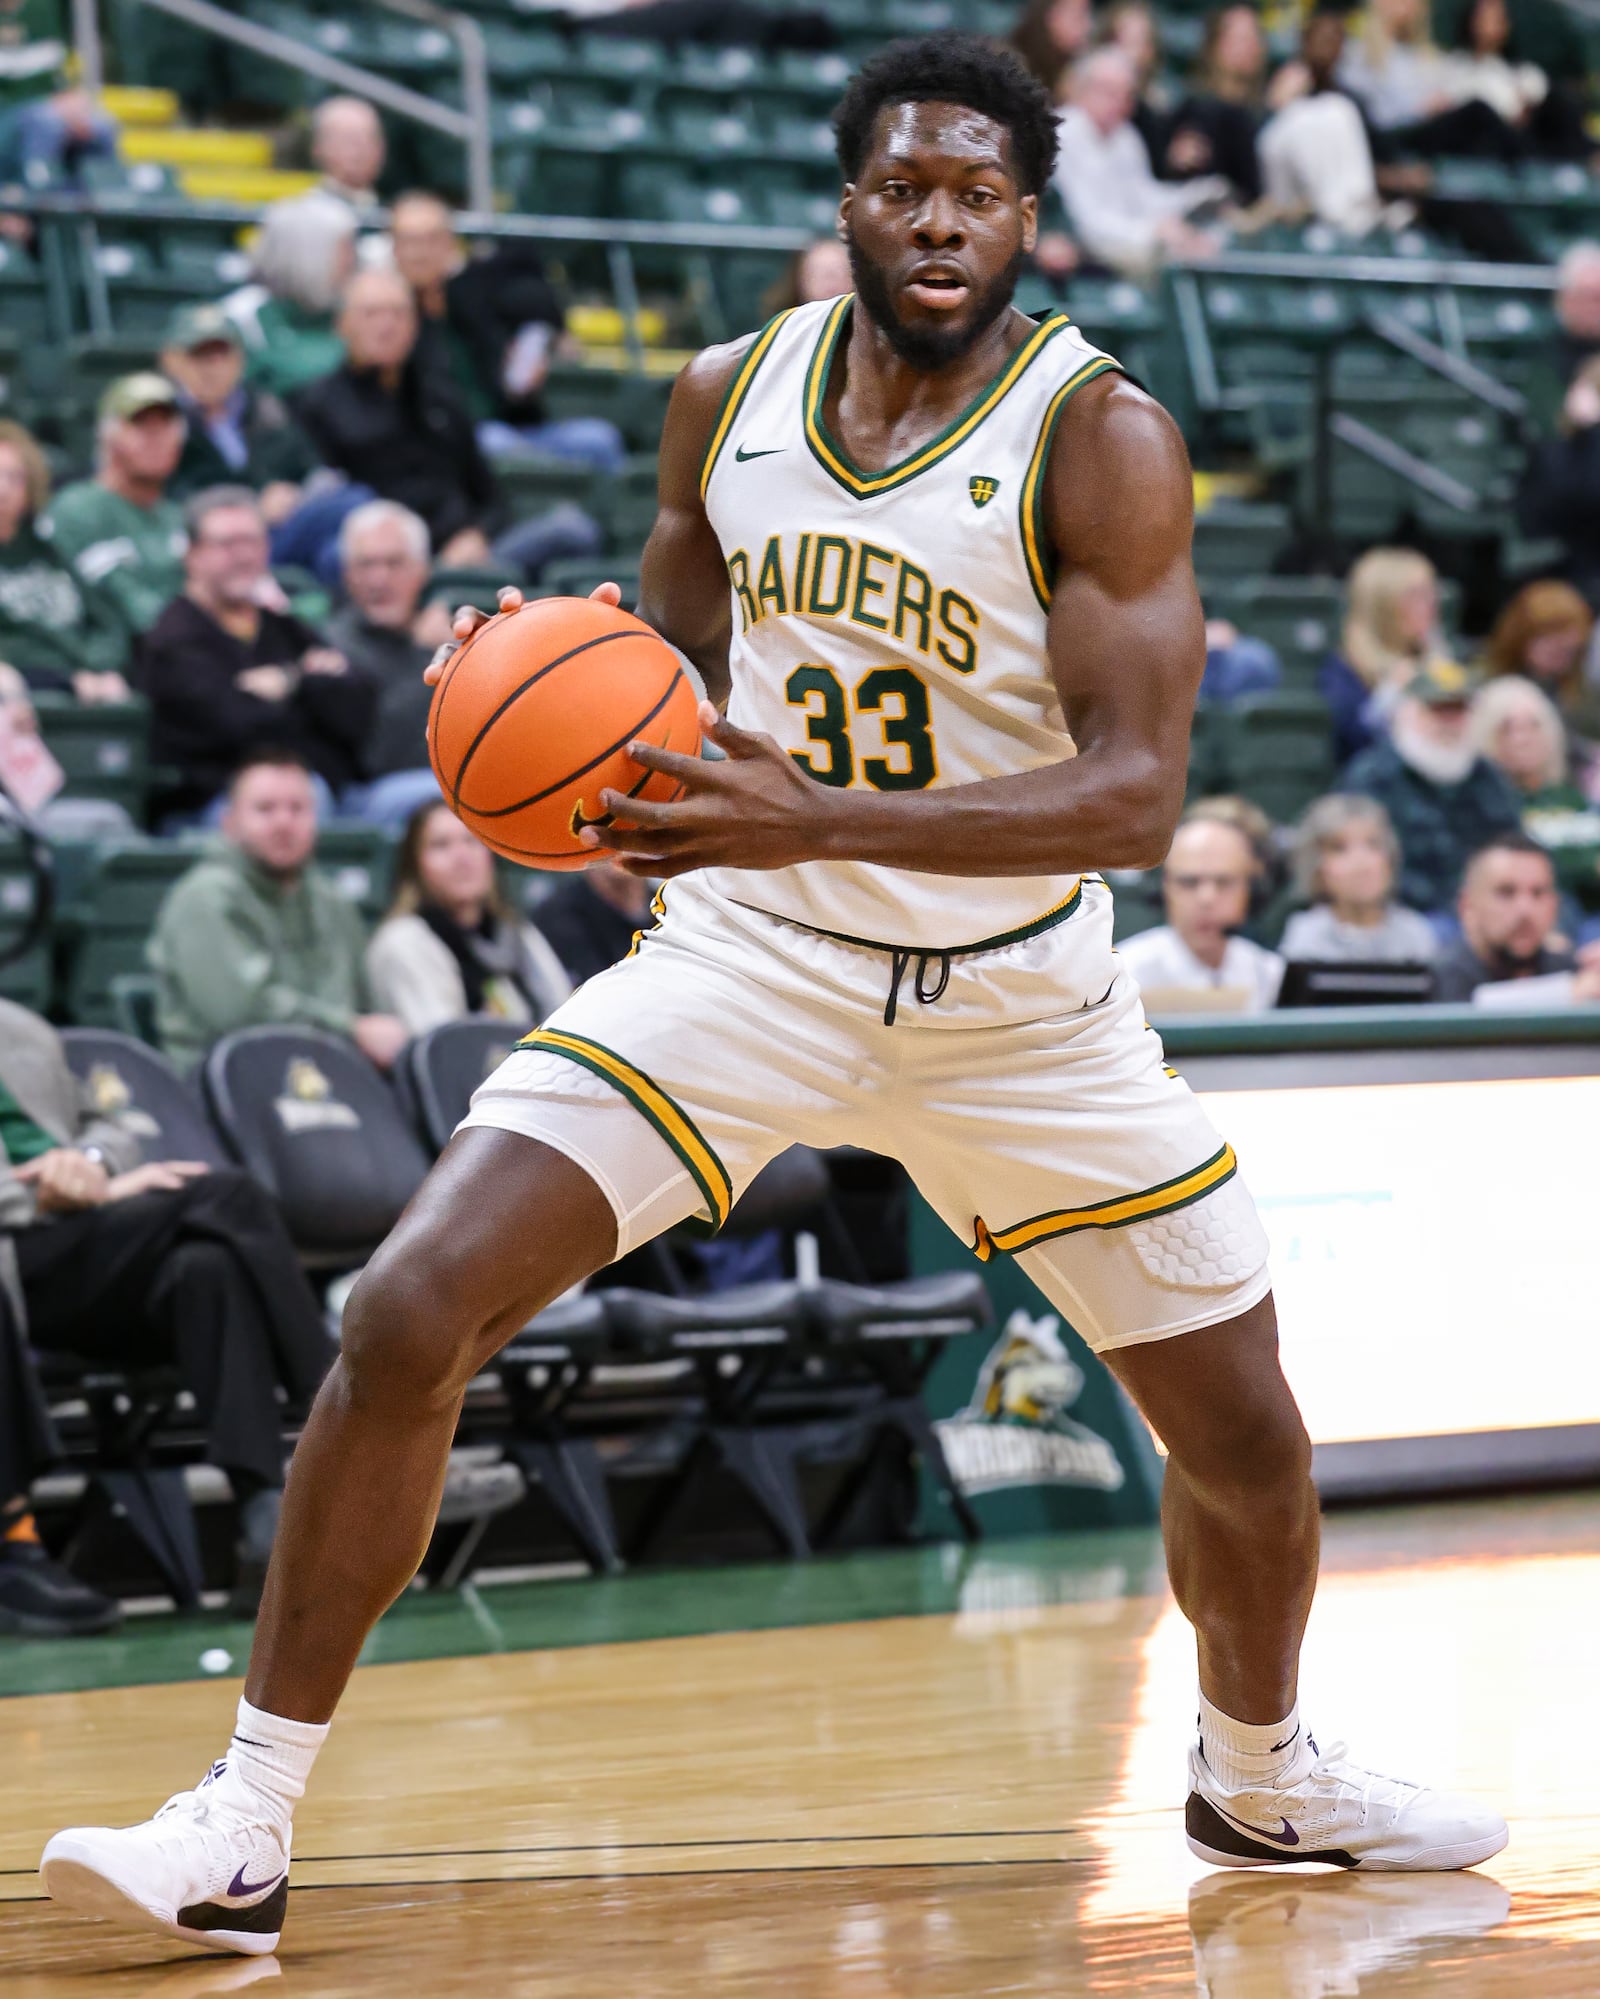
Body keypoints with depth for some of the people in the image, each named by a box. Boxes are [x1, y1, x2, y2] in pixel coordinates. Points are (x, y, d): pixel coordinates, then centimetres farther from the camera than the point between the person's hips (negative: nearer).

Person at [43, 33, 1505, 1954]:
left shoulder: (1102, 439, -15)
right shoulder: (730, 395, -2)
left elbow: (1137, 795, -25)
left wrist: (822, 820, -37)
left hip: (1017, 999, -1)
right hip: (748, 955, 1)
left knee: (1246, 1433, 7)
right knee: (406, 1315, -17)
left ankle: (1256, 1773, 39)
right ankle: (244, 1827, -9)